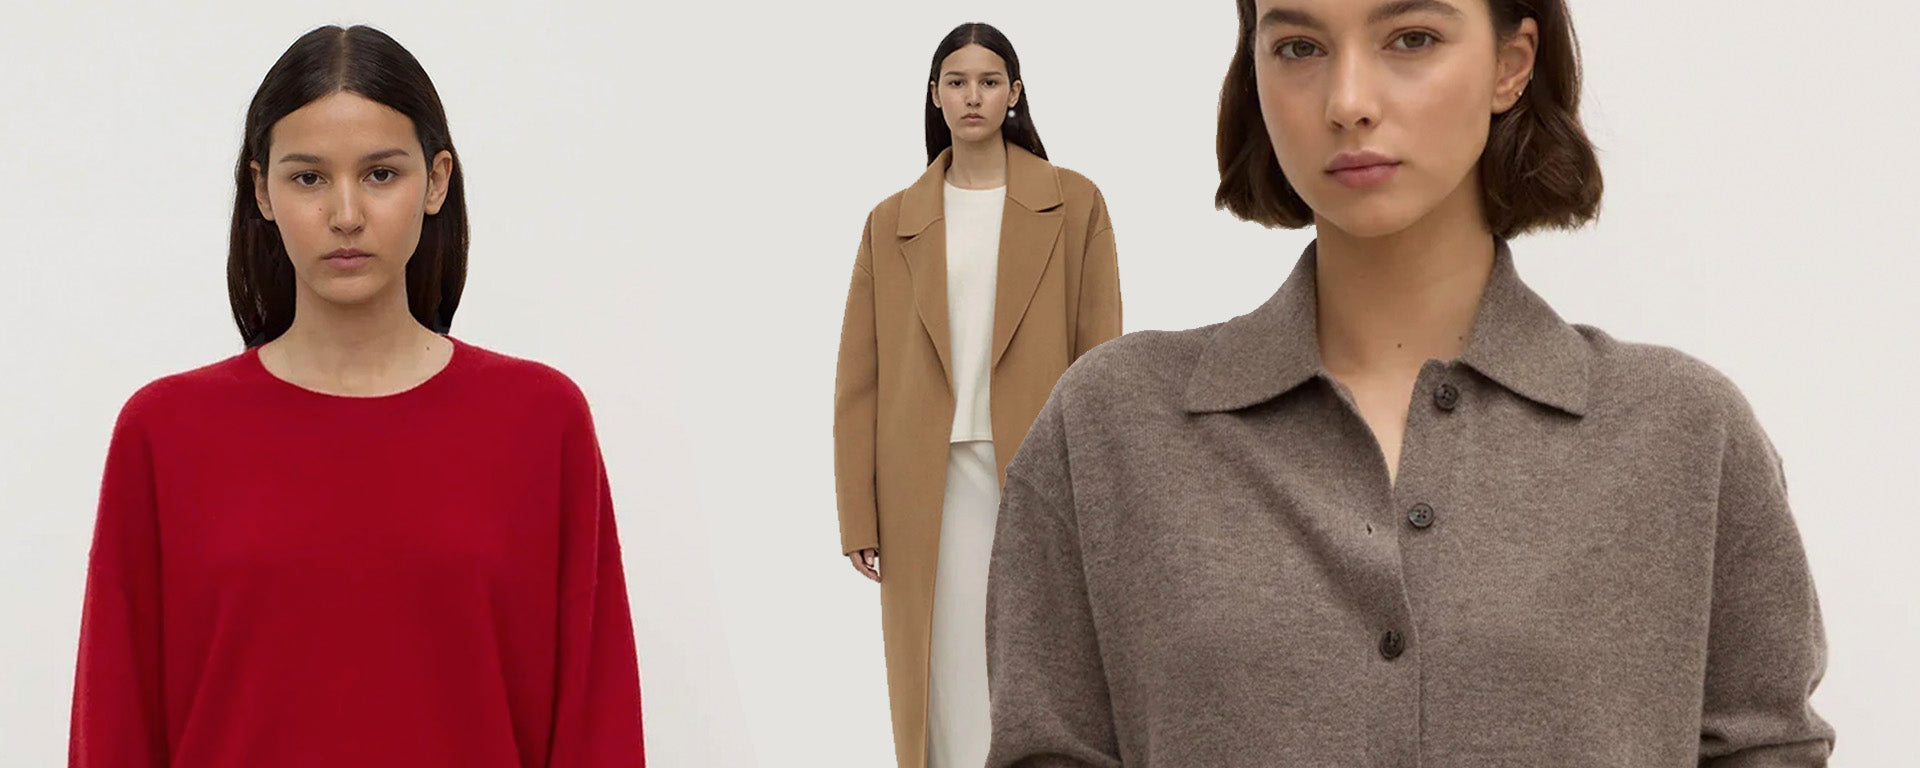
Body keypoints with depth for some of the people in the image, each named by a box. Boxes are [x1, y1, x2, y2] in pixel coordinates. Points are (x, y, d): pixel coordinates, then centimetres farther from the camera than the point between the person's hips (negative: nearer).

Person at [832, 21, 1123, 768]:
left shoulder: (1073, 203, 5)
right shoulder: (891, 222, 9)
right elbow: (859, 379, 7)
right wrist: (859, 516, 2)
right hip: (929, 490, 2)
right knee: (943, 688, 3)